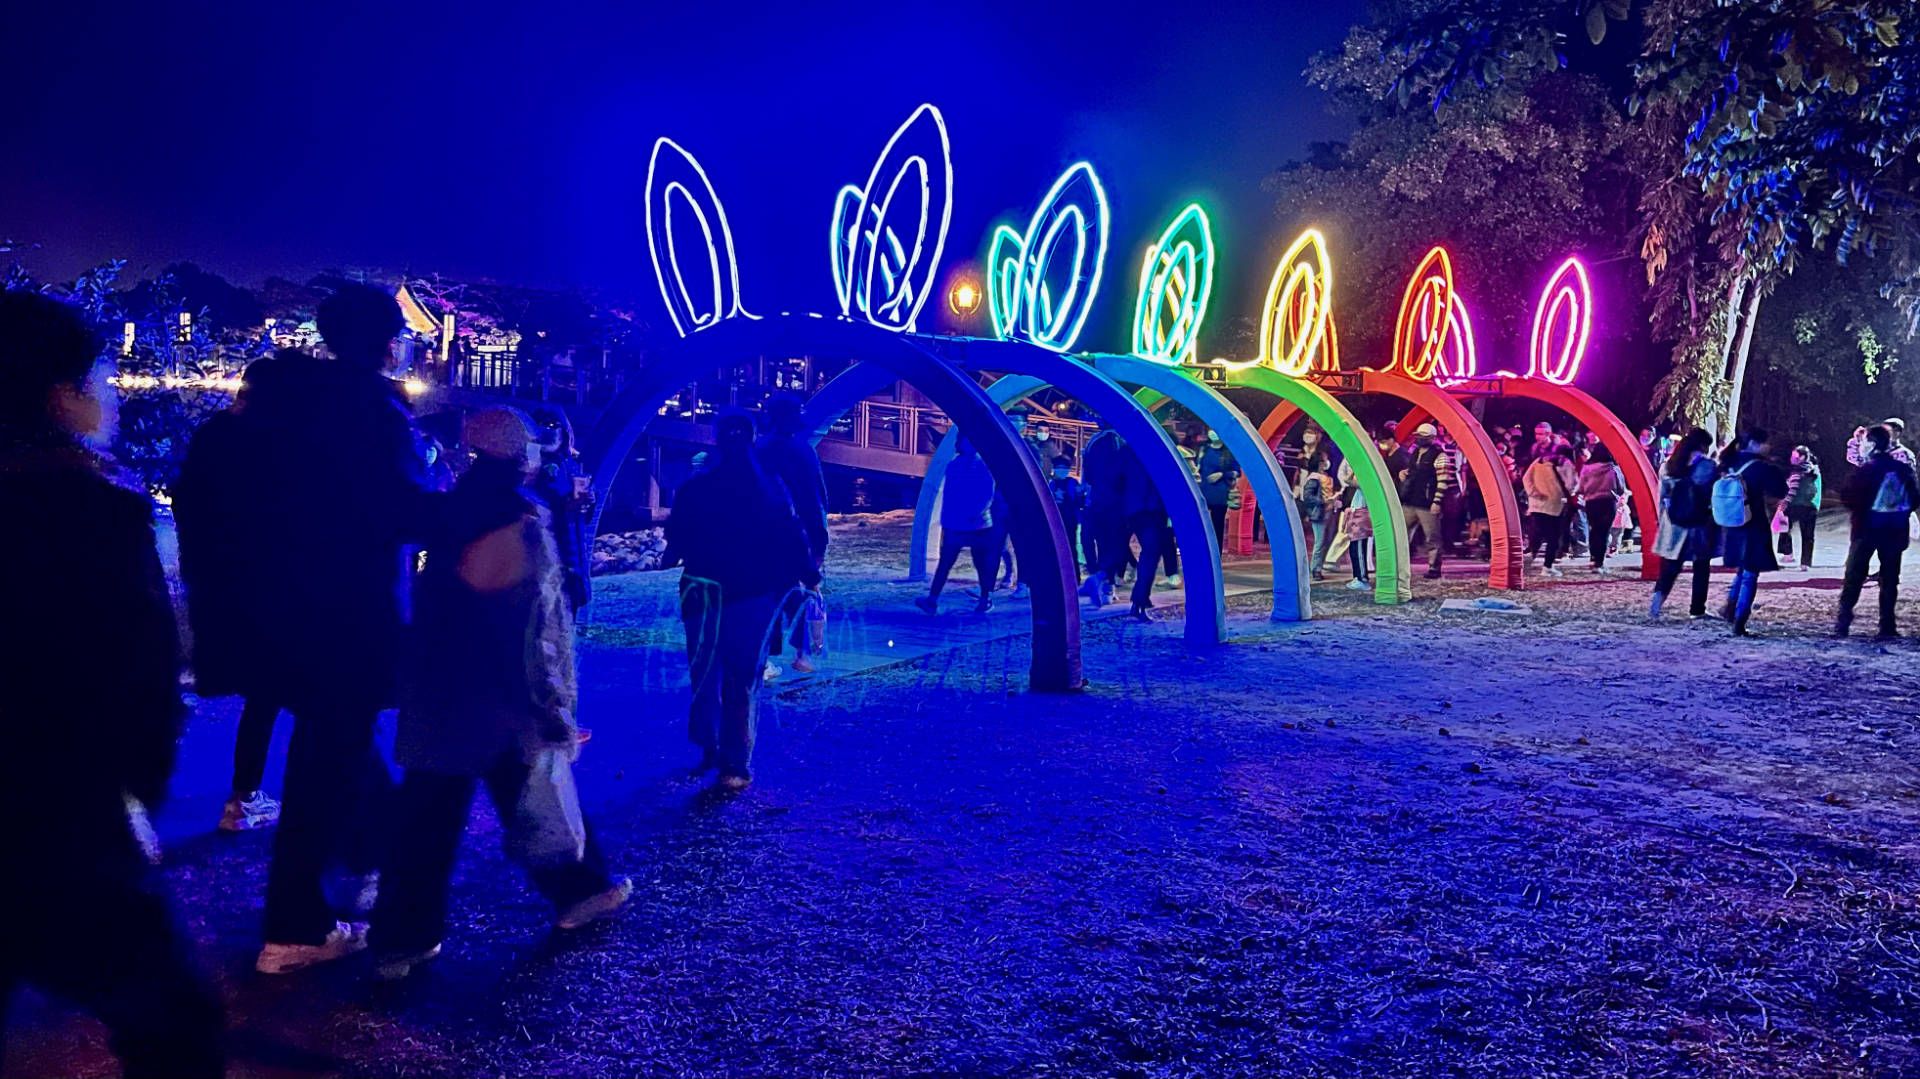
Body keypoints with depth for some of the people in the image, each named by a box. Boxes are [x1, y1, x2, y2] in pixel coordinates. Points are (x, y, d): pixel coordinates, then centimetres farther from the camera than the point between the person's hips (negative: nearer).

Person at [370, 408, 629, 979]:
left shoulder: (451, 514, 4)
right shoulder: (523, 524, -16)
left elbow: (437, 603, 11)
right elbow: (539, 629, -17)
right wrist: (554, 708, -11)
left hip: (438, 689, 5)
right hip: (505, 696, -5)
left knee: (428, 810, 7)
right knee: (540, 794, 14)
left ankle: (401, 940, 11)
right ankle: (576, 890, 32)